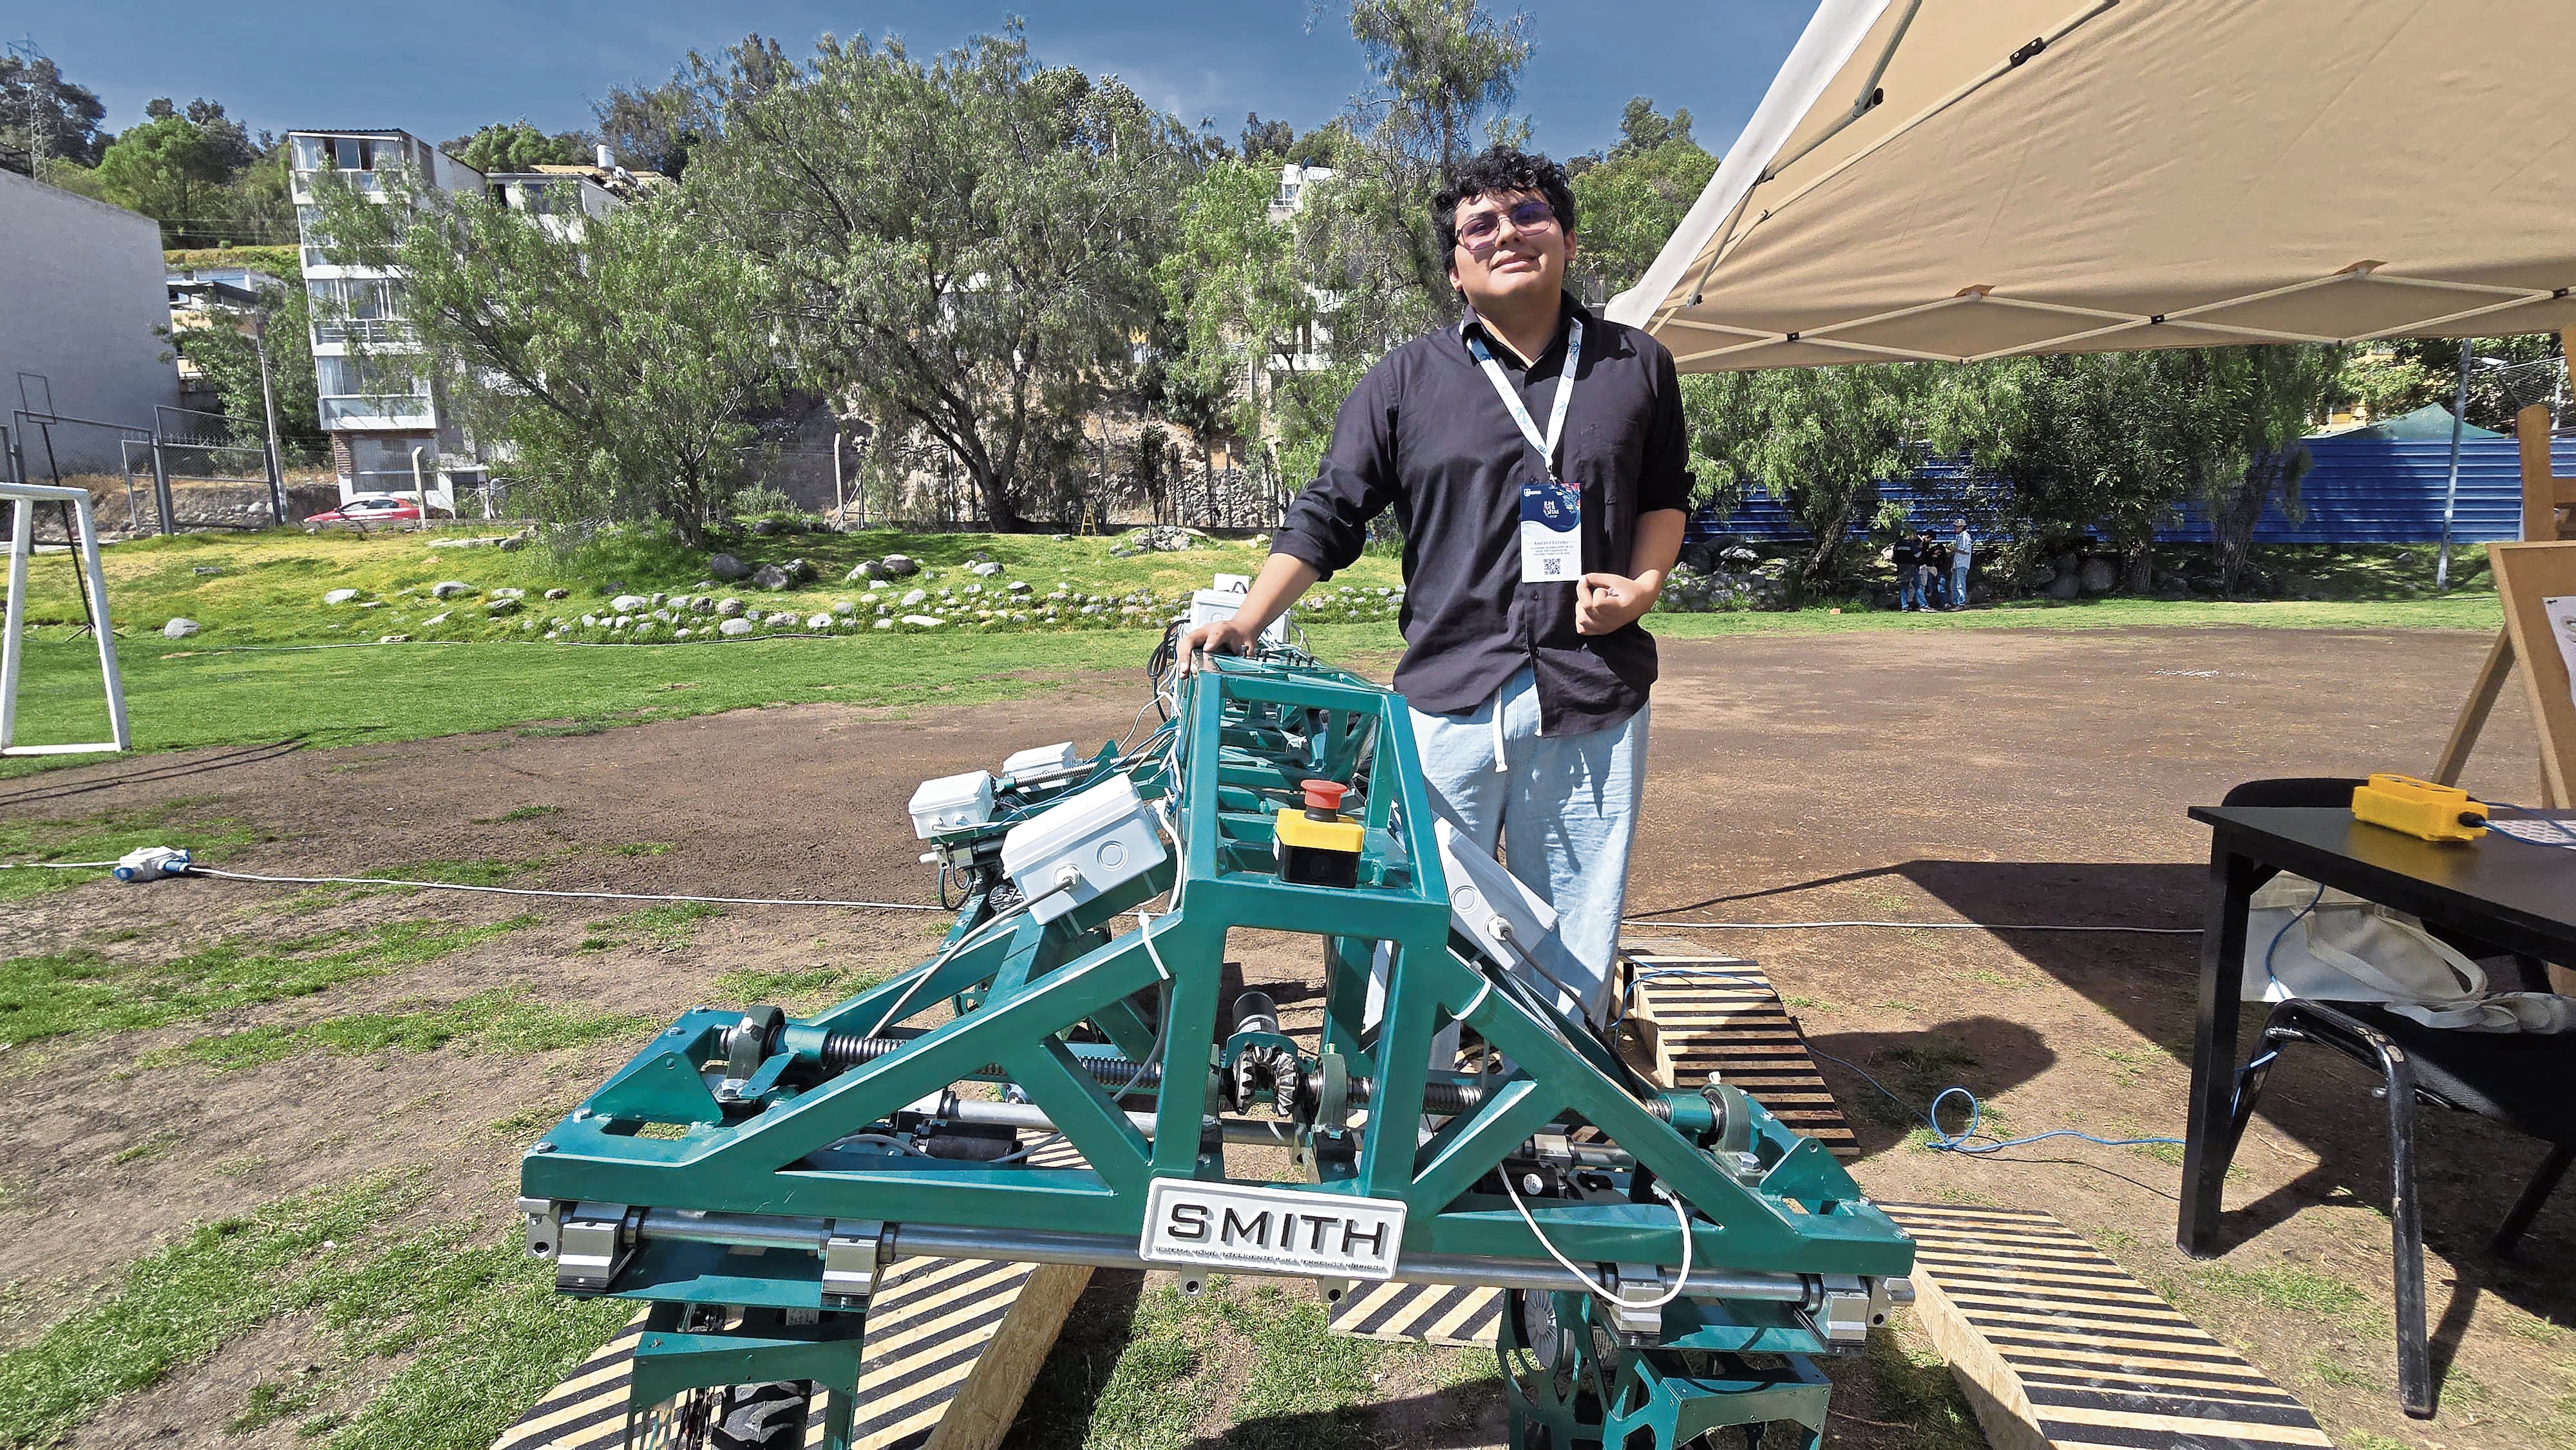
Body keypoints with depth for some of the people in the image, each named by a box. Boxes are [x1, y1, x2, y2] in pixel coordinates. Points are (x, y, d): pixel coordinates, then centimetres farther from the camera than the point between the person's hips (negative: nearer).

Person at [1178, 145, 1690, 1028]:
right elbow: (1329, 514, 5)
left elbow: (1665, 494, 22)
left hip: (1596, 699, 2)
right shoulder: (1406, 380, 6)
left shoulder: (1637, 367, 12)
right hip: (1447, 698, -1)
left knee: (1575, 944, 9)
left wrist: (1645, 583, 2)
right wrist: (1246, 622, -6)